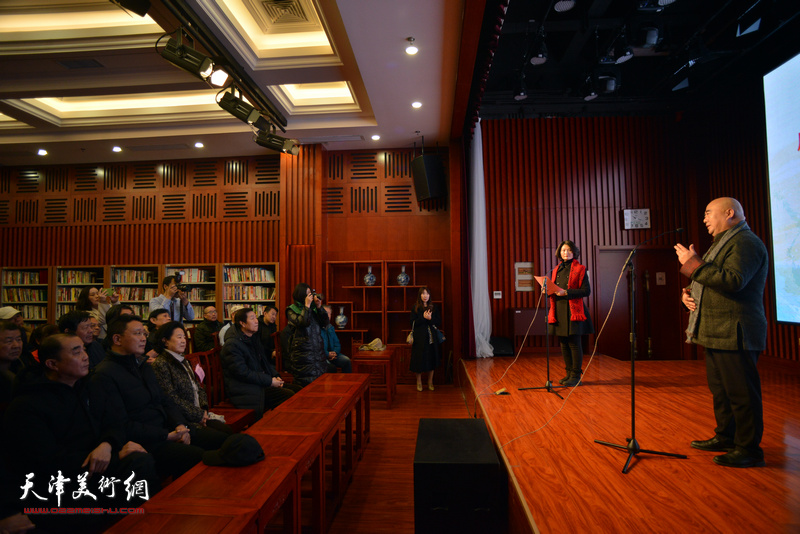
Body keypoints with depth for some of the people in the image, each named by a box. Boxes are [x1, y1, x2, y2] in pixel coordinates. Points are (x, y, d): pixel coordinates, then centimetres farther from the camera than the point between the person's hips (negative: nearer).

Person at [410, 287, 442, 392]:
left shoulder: (433, 308, 7)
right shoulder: (415, 308, -1)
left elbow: (439, 322, 3)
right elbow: (413, 323, -8)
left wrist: (430, 318, -14)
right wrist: (423, 317, -19)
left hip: (431, 337, 3)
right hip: (419, 338, -2)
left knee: (431, 358, 6)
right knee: (419, 359, 1)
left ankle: (430, 382, 20)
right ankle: (419, 382, 16)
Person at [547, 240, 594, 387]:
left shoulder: (580, 269, -1)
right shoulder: (556, 270, 17)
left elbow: (586, 291, -10)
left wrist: (567, 292, -19)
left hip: (573, 310, -6)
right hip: (559, 310, 6)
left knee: (574, 343, -4)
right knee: (563, 344, 10)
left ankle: (576, 375, 4)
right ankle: (569, 373, 20)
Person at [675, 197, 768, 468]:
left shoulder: (746, 243, -12)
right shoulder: (722, 243, 22)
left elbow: (733, 281, -28)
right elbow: (712, 283, 27)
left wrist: (696, 265, -22)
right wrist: (688, 294, 7)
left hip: (734, 334, -11)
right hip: (718, 333, 11)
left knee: (741, 393, -2)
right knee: (720, 390, 18)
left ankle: (749, 449, 9)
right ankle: (725, 438, 31)